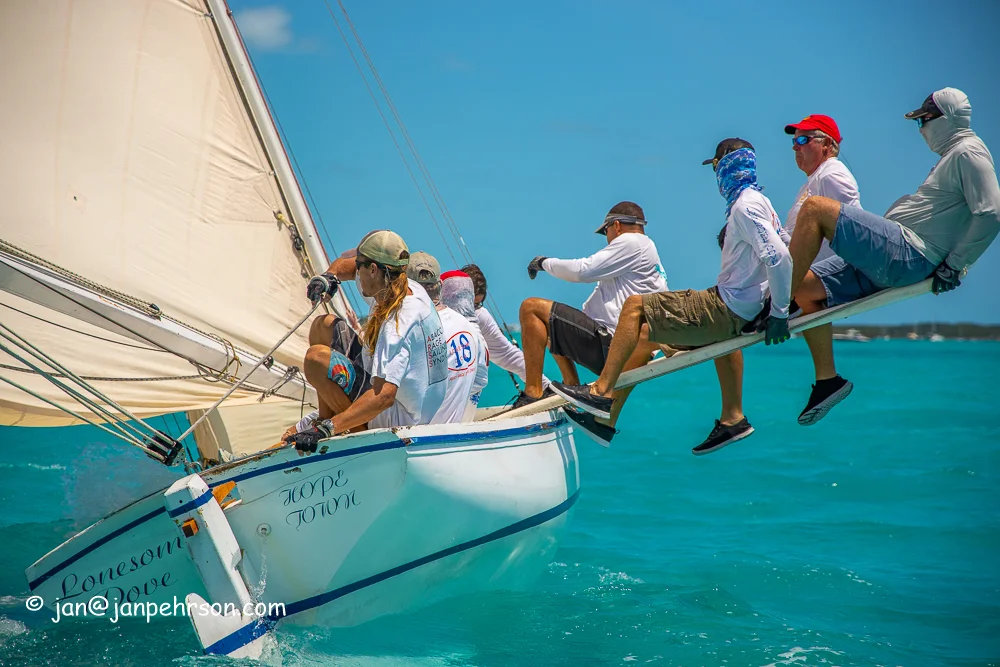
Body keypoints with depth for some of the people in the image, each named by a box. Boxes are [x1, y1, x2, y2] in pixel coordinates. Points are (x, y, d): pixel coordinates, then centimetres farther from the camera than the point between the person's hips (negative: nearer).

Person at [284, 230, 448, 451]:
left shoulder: (398, 323, -31)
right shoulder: (411, 289, -4)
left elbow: (384, 396, -41)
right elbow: (349, 260, 14)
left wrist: (326, 429, -44)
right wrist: (331, 275, -9)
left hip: (398, 419, -10)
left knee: (317, 357, -20)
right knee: (324, 325, 12)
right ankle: (325, 419, 16)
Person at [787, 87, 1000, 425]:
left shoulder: (969, 152, -6)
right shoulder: (953, 155, 26)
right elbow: (945, 216, 29)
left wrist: (953, 268, -14)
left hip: (906, 252, -11)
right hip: (888, 259, 11)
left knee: (815, 208, -20)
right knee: (805, 288, 5)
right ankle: (828, 380, 7)